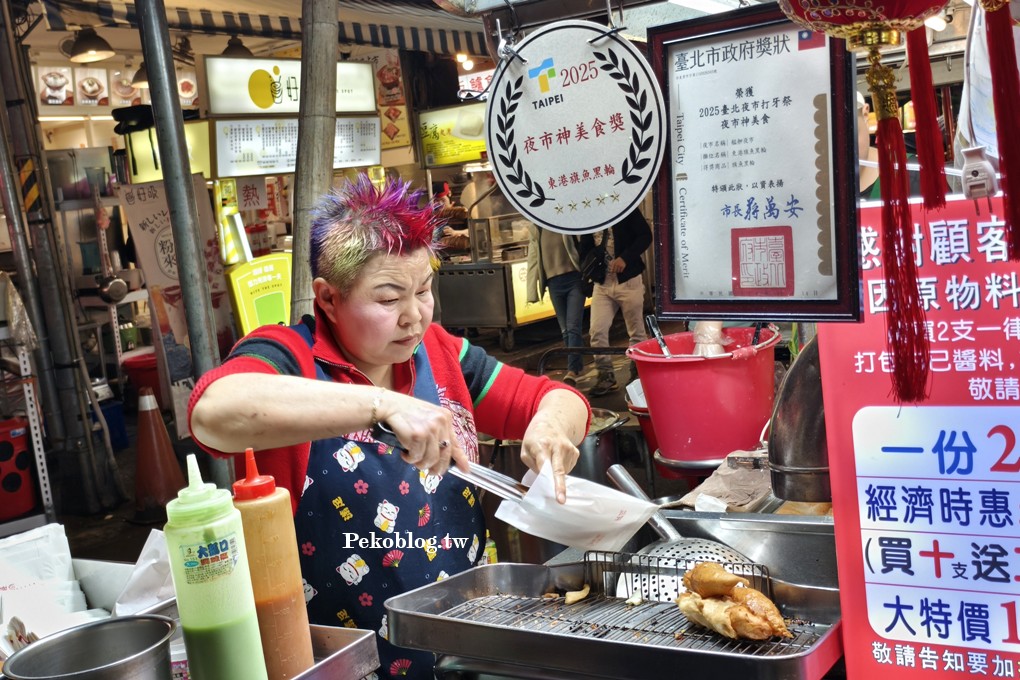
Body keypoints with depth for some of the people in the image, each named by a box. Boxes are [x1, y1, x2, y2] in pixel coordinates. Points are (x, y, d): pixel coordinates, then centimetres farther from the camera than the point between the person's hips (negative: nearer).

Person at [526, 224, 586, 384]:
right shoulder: (533, 229, 10)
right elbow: (532, 259, 8)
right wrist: (532, 291, 2)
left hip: (575, 278, -3)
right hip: (554, 283, 3)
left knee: (573, 327, -12)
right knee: (565, 330, 8)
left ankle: (572, 371, -13)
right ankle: (578, 366, 19)